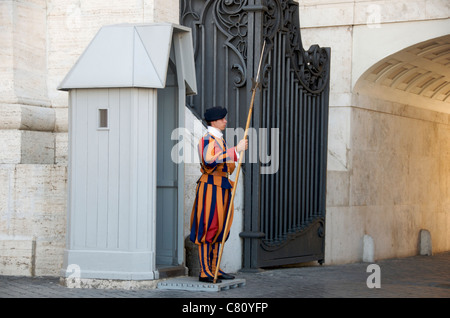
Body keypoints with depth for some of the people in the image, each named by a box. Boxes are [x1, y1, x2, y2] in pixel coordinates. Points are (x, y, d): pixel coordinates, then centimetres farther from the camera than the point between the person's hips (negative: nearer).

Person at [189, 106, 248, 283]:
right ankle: (205, 272, -6)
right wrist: (236, 150, -32)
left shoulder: (220, 139, 18)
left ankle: (213, 268, 17)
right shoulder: (207, 139, -12)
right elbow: (210, 160, -33)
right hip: (211, 187, -10)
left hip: (222, 188, 10)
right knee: (208, 229, -8)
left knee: (218, 228, 11)